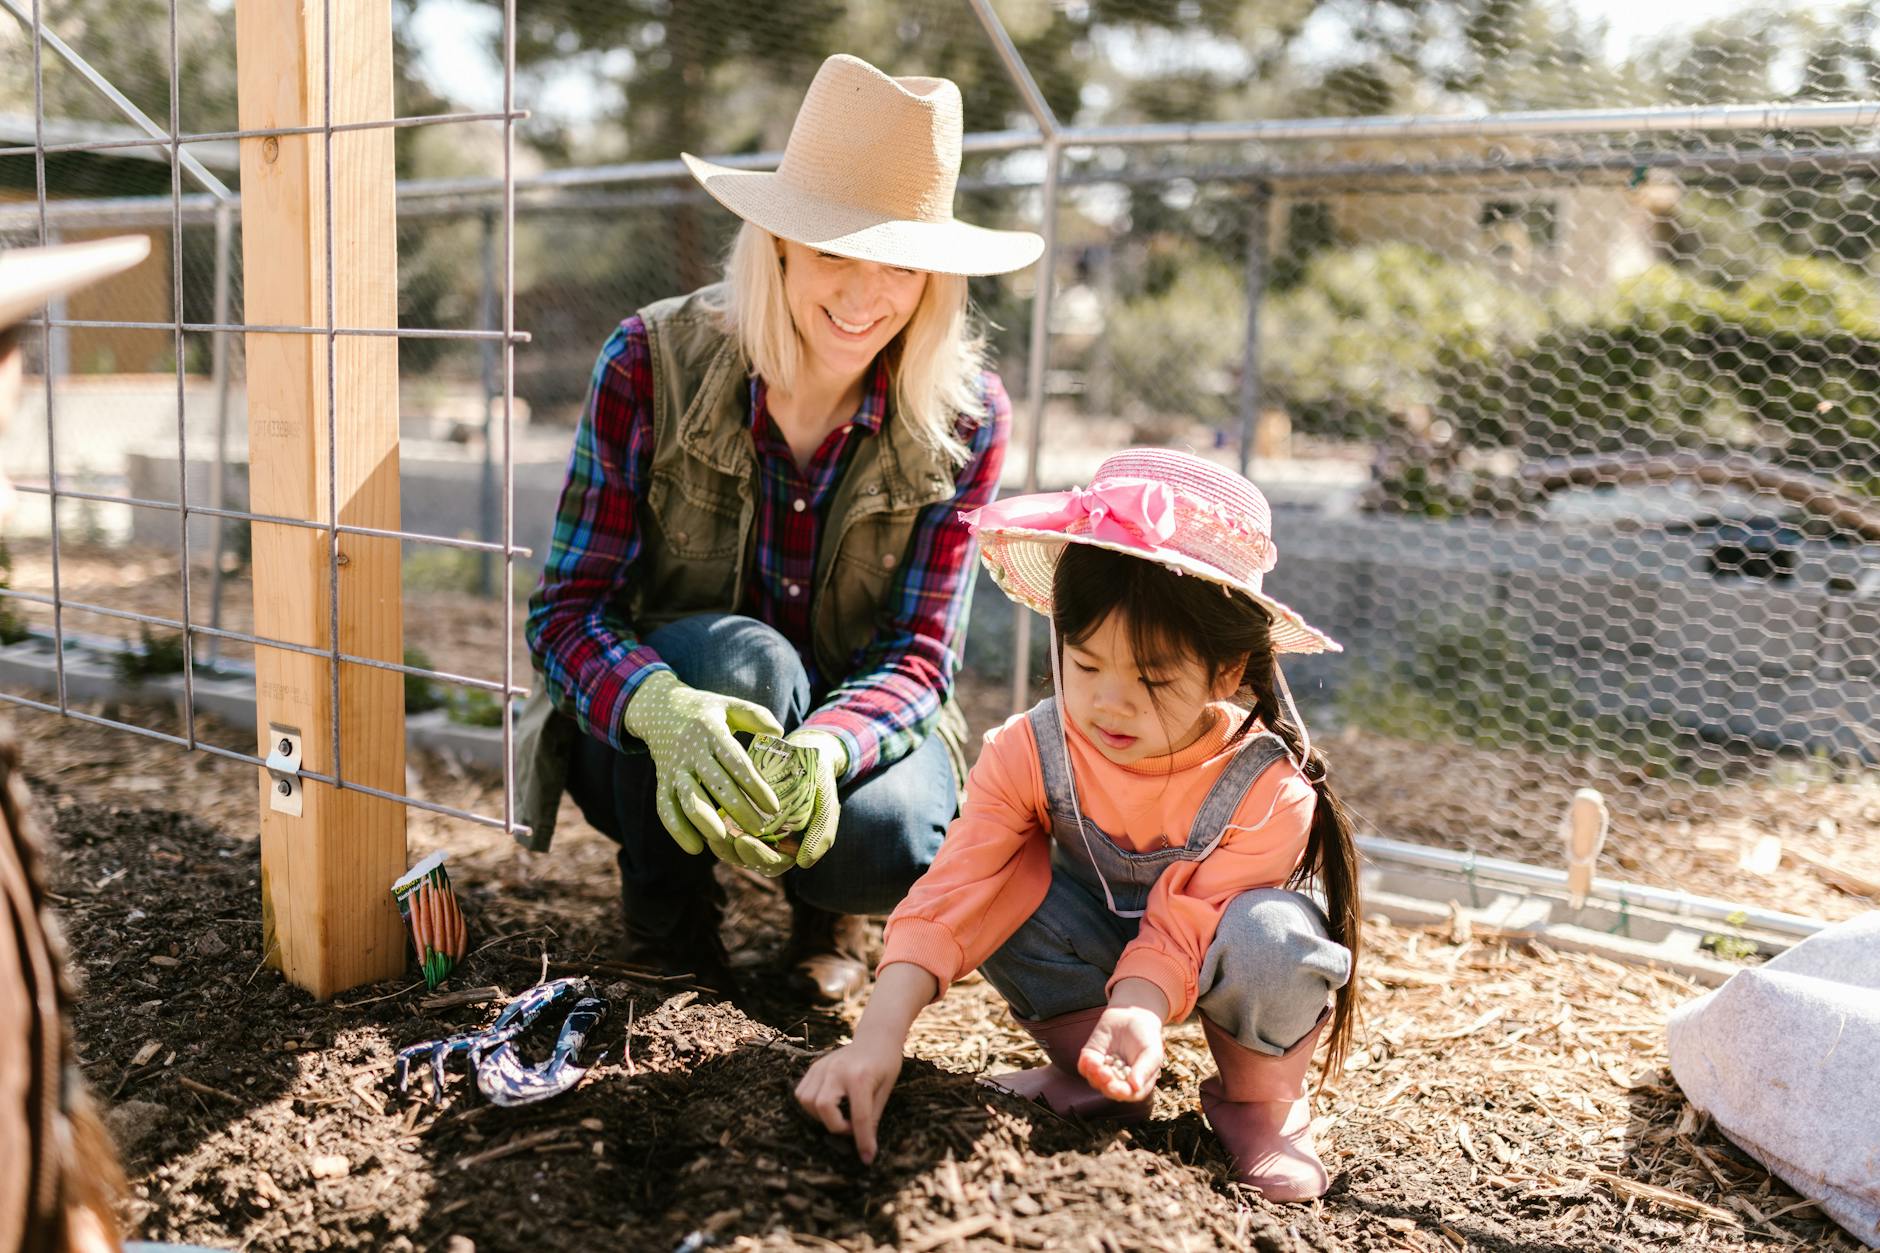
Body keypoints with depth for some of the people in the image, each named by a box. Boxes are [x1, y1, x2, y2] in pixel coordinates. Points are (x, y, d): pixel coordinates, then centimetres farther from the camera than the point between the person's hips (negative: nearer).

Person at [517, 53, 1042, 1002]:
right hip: (639, 737, 0)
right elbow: (566, 610, -20)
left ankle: (820, 899, 8)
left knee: (891, 845, -31)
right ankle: (666, 905, -4)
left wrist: (824, 749, -39)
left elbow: (917, 654, -15)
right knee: (741, 659, -34)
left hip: (849, 721, 1)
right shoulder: (652, 362, -18)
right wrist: (662, 708, -43)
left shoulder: (963, 418, -15)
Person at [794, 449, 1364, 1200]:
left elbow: (1182, 927, -29)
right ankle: (1087, 1071, -4)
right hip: (1096, 944, 3)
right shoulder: (1029, 752, -24)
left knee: (1272, 937, -37)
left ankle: (1262, 1098, -4)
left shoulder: (1268, 790, -29)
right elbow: (953, 891, -32)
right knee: (1008, 884, -27)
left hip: (1204, 961, -2)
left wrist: (1137, 1012, -51)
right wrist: (879, 1035, -43)